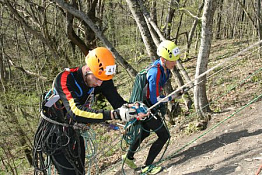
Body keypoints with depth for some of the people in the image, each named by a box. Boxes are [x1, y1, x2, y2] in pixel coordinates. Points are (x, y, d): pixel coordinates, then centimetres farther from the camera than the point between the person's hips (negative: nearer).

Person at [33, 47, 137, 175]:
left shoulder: (101, 79, -14)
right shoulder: (65, 79, -31)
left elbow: (117, 101, -18)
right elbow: (76, 112, -44)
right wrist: (114, 115, -52)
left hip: (75, 133, 6)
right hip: (55, 134, -5)